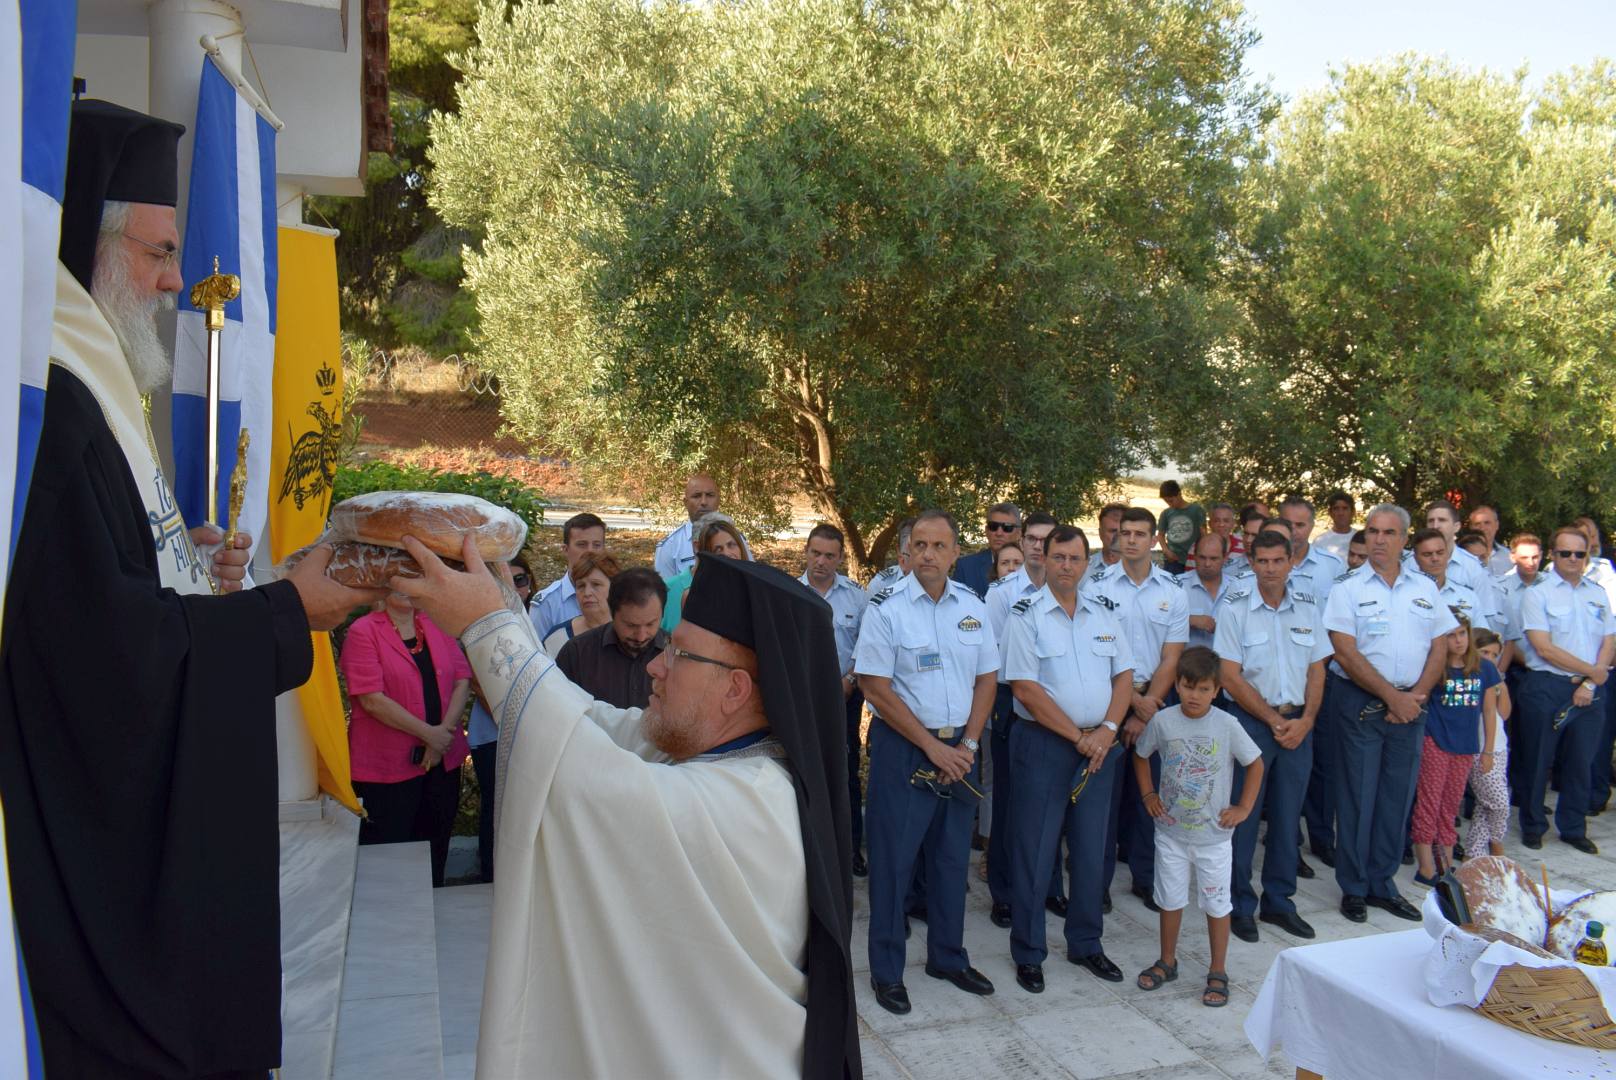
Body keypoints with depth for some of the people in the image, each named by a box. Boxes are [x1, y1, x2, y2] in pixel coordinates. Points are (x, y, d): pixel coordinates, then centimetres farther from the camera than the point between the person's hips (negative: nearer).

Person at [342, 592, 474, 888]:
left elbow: (463, 680, 3)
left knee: (435, 852, 15)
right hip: (387, 765, -5)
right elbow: (372, 699, -15)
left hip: (443, 760, 5)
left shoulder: (437, 626, 8)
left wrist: (446, 730, -12)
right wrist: (429, 733, -16)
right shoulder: (363, 631, -7)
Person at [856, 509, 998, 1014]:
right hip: (902, 748, -4)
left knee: (952, 855, 15)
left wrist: (967, 745, -4)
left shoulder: (972, 606, 4)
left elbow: (986, 679, 8)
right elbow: (876, 687, -12)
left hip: (960, 749, 5)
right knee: (893, 858, 2)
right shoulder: (886, 608, -10)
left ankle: (948, 957, 31)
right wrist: (931, 745, -14)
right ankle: (886, 970, 16)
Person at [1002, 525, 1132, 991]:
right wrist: (1078, 736, -13)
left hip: (1099, 746, 5)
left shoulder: (1103, 616, 9)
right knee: (1034, 854, 2)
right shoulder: (1026, 615, -7)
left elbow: (1124, 676, 8)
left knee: (1091, 851, 13)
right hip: (1043, 744, -5)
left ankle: (1086, 944, 29)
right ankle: (1028, 954, 15)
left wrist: (1106, 730, -7)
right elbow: (1026, 690, -13)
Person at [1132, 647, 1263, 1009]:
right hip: (1170, 831, 2)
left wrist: (1244, 808, -4)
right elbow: (1141, 755, 9)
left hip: (1213, 834, -2)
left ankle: (1218, 972, 24)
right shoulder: (1163, 721, -9)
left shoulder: (1227, 725, -13)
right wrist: (1148, 795, 2)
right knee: (1170, 900, 15)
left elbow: (1256, 764, -1)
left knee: (1217, 903, 8)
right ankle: (1167, 962, 32)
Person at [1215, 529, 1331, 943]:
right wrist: (1273, 721, -11)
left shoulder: (1307, 607, 5)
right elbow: (1231, 677, -9)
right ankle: (1240, 905, 14)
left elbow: (1317, 669, 8)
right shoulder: (1235, 607, -8)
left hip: (1298, 724, 4)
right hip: (1250, 720, -4)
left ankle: (1278, 901, 24)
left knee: (1288, 815, 11)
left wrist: (1305, 720, -6)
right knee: (1243, 814, 1)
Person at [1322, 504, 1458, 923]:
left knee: (1398, 797, 9)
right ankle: (1354, 887, 13)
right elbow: (1346, 653, -11)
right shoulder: (1347, 587, -4)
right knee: (1357, 796, 2)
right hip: (1359, 703, -4)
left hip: (1410, 704, 4)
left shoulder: (1425, 587, 9)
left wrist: (1416, 695, -7)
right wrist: (1390, 696, -14)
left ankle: (1383, 884, 22)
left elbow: (1439, 647, 7)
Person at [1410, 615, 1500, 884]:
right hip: (1434, 743, -4)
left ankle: (1446, 864, 22)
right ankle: (1426, 868, 3)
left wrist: (1487, 750, 10)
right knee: (1429, 802, -1)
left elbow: (1489, 711, 9)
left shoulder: (1484, 668, 3)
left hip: (1466, 747, 4)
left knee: (1451, 806, 13)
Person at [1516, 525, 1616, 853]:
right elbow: (1544, 648, -11)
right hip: (1546, 688, -4)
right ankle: (1533, 826, 18)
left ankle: (1573, 828, 25)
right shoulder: (1537, 595, -4)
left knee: (1580, 762, 11)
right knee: (1538, 761, 4)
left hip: (1589, 691, 4)